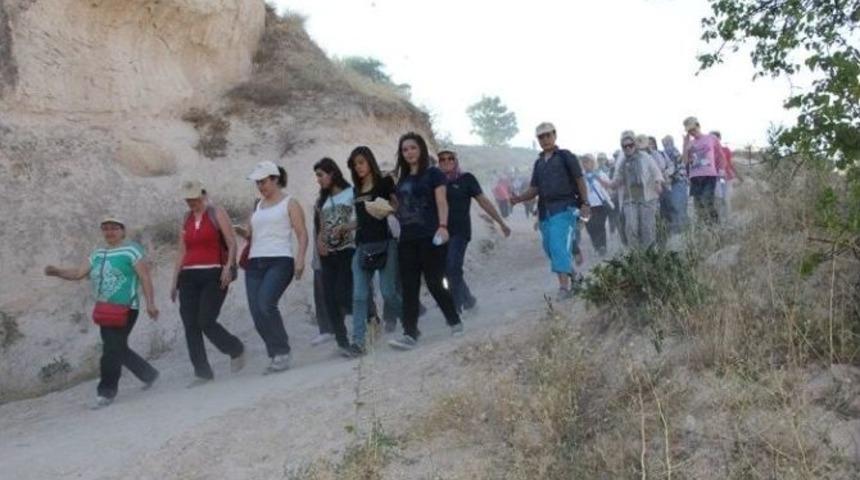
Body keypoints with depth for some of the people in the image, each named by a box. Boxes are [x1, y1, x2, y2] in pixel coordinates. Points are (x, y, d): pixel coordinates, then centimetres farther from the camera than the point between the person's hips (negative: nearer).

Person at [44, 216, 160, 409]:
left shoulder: (131, 250, -8)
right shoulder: (98, 254, 15)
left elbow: (145, 278, -11)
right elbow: (78, 273, 12)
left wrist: (150, 304, -16)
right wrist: (56, 271, -6)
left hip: (125, 309, -8)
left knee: (112, 350, -9)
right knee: (118, 350, 16)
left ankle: (106, 392, 1)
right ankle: (148, 373, 34)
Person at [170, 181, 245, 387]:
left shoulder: (217, 213, 3)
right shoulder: (186, 220, 18)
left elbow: (231, 242, -4)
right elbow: (181, 253, 19)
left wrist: (228, 267, -19)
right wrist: (175, 281, 14)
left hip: (214, 275, -5)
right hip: (189, 277, 6)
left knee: (206, 322, -14)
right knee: (190, 326, -2)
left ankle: (236, 350, 11)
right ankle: (202, 372, 4)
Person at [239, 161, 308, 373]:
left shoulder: (289, 203, 6)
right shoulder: (258, 206, 23)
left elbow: (302, 234, -2)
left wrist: (300, 259, -16)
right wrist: (240, 231, 3)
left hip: (280, 261, -6)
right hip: (255, 263, 6)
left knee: (266, 304, -24)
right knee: (256, 313, -4)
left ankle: (282, 352, -11)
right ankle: (276, 356, 6)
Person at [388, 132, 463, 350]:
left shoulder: (433, 174, 0)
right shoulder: (402, 179, 16)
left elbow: (441, 202, -10)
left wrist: (443, 226, -23)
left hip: (430, 238, -6)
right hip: (407, 239, 6)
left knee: (434, 283, -2)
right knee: (409, 287, 0)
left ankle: (455, 321, 19)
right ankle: (410, 334, -1)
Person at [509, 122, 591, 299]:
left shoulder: (565, 156, 2)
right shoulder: (539, 163, 17)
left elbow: (580, 180, 0)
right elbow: (534, 190, 14)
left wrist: (585, 203, -11)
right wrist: (518, 198, -4)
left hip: (564, 208, -6)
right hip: (544, 210, 6)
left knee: (558, 246, -18)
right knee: (550, 248, 8)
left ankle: (565, 286, -19)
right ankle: (570, 275, 26)